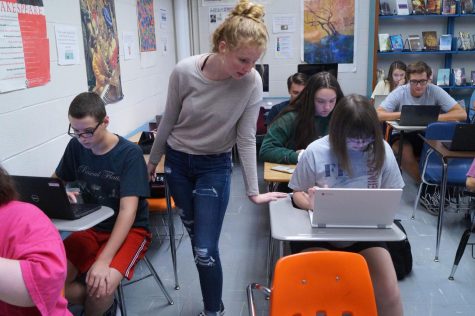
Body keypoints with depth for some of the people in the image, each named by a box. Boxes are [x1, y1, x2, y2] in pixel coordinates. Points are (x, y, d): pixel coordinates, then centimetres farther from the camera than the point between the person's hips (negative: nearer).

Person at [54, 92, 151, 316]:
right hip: (91, 227, 5)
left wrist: (103, 260, -34)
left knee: (103, 286, -31)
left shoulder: (130, 154, -19)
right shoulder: (76, 146, -3)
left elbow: (128, 211, -25)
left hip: (130, 230, -5)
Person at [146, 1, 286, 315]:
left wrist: (253, 191, -11)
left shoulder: (252, 83, -22)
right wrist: (152, 161, 7)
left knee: (205, 250, -6)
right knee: (195, 236, 17)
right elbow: (169, 122, -5)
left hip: (215, 167, -2)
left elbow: (246, 138, -13)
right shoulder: (184, 72, -20)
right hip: (177, 162, 2)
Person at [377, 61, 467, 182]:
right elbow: (378, 115, -22)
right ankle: (422, 181, -5)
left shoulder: (435, 91, -9)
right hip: (403, 136, -1)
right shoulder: (399, 93, -11)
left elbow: (462, 114, -16)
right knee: (404, 154, -32)